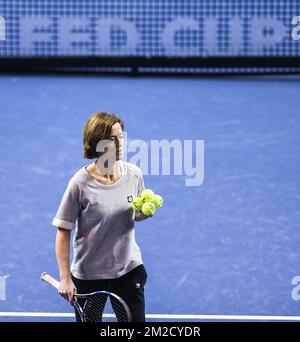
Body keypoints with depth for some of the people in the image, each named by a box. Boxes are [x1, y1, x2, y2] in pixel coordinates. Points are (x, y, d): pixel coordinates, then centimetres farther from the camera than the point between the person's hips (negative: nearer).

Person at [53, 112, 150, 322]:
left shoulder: (134, 174, -5)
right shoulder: (81, 183, -17)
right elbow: (63, 232, -12)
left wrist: (144, 212, -12)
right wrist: (65, 278, -16)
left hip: (129, 268, 3)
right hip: (88, 275, -3)